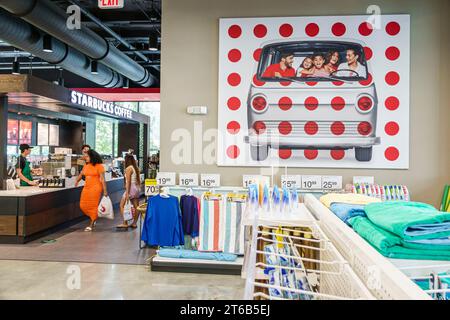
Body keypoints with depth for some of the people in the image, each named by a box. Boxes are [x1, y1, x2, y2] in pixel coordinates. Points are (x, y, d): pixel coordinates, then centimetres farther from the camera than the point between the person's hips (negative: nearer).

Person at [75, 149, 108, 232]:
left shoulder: (99, 166, -9)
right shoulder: (86, 166, 9)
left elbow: (102, 179, -11)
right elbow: (81, 174, 28)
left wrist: (105, 191, -13)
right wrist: (77, 181, 42)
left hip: (95, 188, -7)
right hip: (86, 188, 7)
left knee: (93, 206, -1)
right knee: (83, 206, 6)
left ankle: (91, 225, 10)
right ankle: (94, 218, 29)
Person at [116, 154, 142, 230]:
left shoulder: (128, 168, -11)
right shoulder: (136, 168, 10)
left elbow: (128, 182, -15)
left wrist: (127, 194, -16)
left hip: (131, 188, -8)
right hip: (136, 188, 8)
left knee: (122, 206, 2)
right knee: (136, 207, 9)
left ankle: (125, 223, 0)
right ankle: (134, 223, 15)